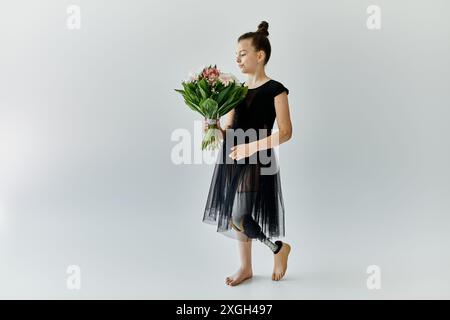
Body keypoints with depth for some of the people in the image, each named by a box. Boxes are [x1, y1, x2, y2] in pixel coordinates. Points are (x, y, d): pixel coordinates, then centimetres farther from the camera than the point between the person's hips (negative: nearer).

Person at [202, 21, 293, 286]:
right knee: (234, 217, 11)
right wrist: (214, 128, -9)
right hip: (233, 159, 6)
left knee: (239, 219, -9)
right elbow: (230, 131, 13)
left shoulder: (276, 90, -7)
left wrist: (251, 147, -18)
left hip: (257, 160, -6)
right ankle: (246, 267, 31)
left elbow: (286, 133, -10)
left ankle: (279, 248, 18)